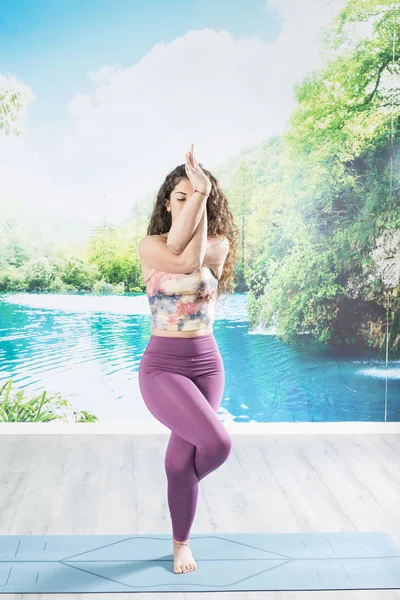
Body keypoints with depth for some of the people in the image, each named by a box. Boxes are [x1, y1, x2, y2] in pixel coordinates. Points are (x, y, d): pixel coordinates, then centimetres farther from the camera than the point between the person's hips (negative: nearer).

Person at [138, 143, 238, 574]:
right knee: (216, 444, -20)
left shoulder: (220, 243, 1)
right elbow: (181, 259, -26)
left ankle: (181, 543, 32)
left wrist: (204, 192, -22)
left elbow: (197, 256, -21)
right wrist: (194, 193, -24)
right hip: (162, 365, -3)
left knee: (181, 460, 7)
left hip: (206, 364, 3)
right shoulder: (149, 246, -7)